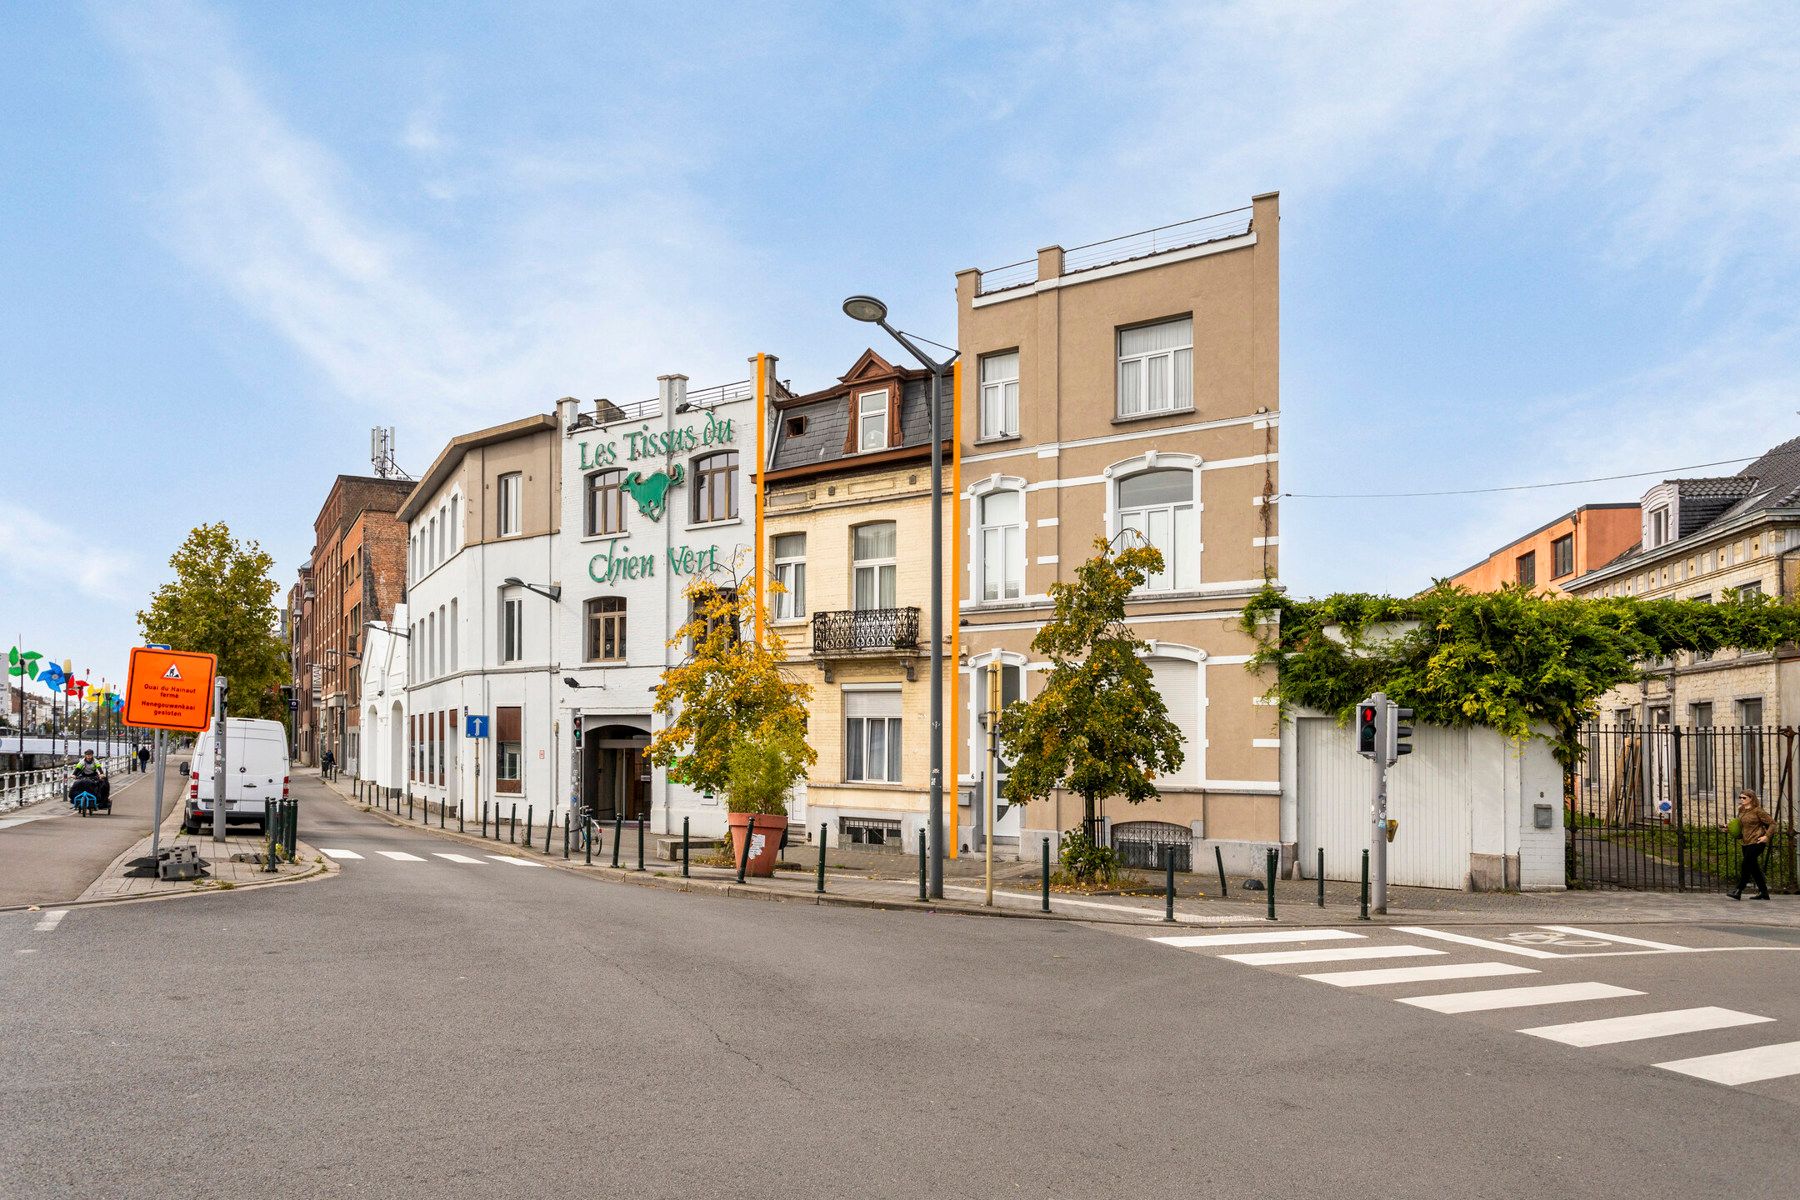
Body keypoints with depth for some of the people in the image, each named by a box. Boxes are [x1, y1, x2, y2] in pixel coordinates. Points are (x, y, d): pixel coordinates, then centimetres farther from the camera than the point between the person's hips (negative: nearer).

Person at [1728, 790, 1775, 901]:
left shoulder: (1758, 811, -9)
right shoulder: (1741, 811, 14)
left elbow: (1772, 823, -6)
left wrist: (1766, 836, -16)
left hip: (1756, 842, -8)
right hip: (1746, 843, 8)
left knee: (1746, 866, -11)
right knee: (1754, 868, 10)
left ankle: (1738, 891, -10)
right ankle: (1763, 892, 18)